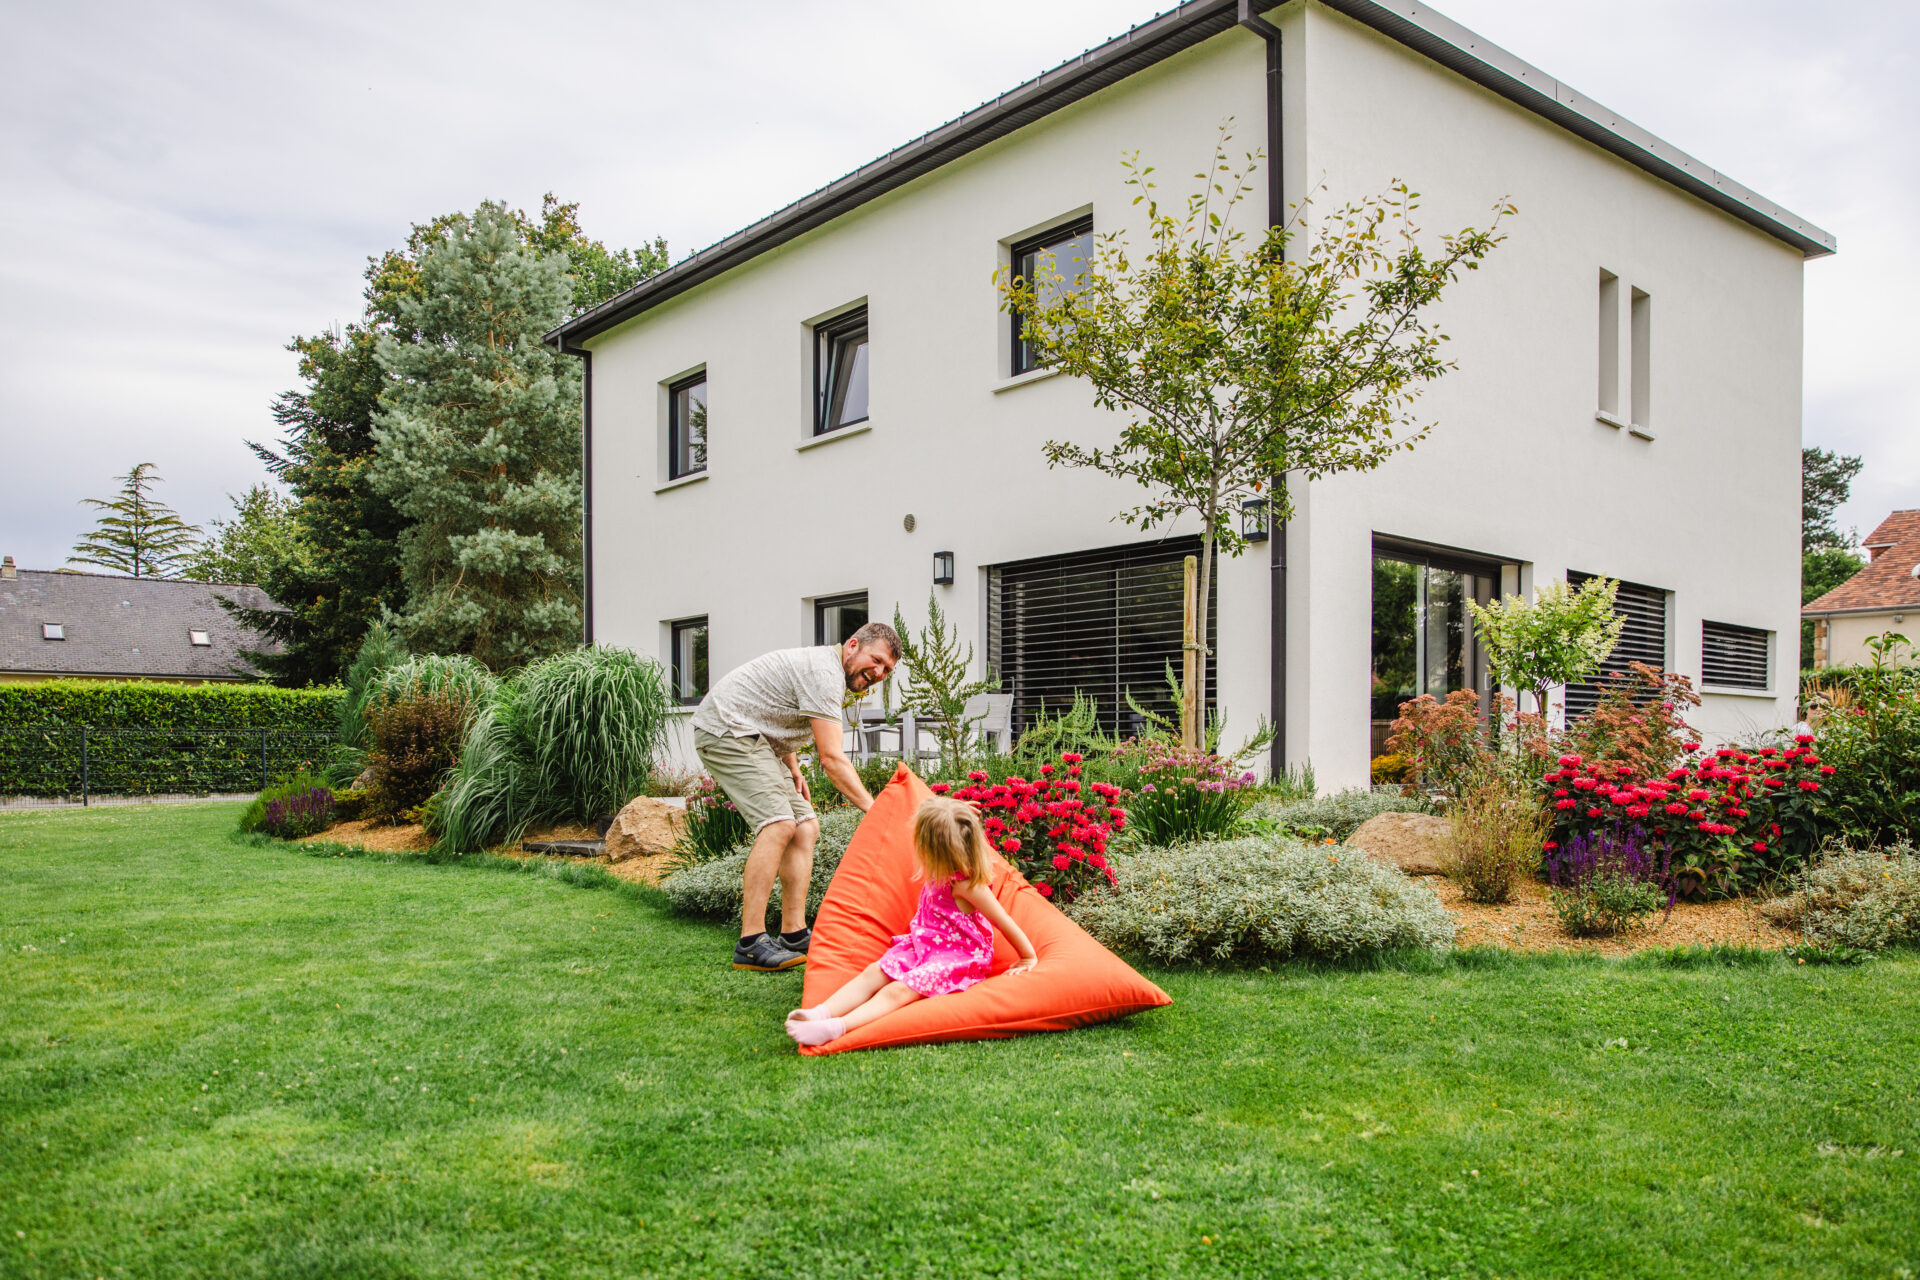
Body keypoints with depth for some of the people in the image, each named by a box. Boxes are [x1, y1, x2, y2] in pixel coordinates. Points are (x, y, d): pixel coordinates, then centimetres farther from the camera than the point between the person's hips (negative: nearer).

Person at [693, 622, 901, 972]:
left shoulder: (823, 668, 14)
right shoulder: (824, 673, -19)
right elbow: (832, 758, -24)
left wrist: (792, 767, 10)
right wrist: (871, 807, -25)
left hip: (758, 739, 11)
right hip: (726, 729, -11)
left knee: (805, 826, 2)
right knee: (778, 823, -23)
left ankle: (794, 935, 1)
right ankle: (750, 945, -23)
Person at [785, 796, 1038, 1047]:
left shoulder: (966, 885, -23)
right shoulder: (942, 872, 2)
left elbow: (1005, 923, -15)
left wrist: (1029, 958, -7)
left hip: (956, 957, -9)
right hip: (923, 944, 9)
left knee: (898, 991, -29)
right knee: (874, 972, -14)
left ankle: (837, 1028, -48)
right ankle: (821, 1012, -31)